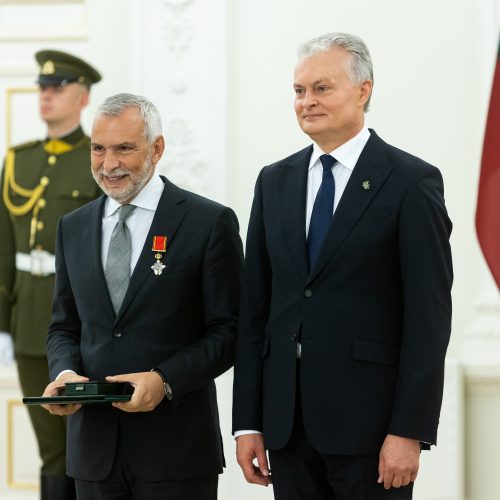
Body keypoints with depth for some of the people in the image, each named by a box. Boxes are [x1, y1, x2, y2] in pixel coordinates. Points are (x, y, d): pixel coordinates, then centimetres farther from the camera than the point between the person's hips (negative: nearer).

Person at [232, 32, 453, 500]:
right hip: (287, 419, 5)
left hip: (368, 415, -5)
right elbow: (255, 307, 11)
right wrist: (247, 421, 6)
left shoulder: (411, 182, -4)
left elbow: (429, 316, -8)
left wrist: (409, 431, -14)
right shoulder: (274, 182, 12)